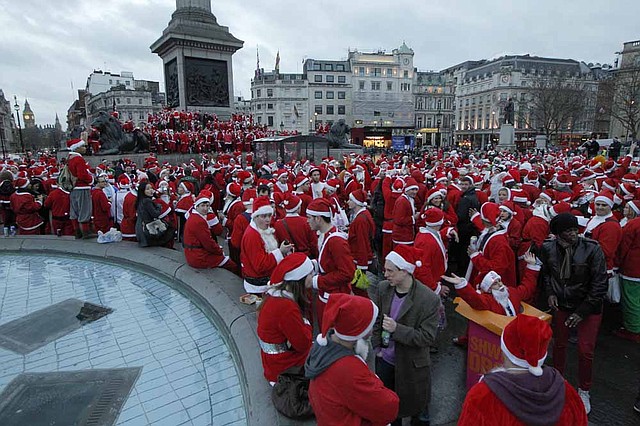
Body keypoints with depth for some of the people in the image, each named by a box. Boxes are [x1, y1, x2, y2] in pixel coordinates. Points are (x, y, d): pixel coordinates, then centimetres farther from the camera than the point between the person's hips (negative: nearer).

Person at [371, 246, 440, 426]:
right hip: (385, 360, 4)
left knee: (416, 406, 19)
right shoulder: (383, 288, -9)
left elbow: (428, 337, -21)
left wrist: (397, 329, -30)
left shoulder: (429, 299, -24)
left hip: (412, 365, -4)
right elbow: (374, 318, 4)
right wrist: (377, 346, 0)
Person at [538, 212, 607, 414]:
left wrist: (582, 312, -15)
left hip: (588, 307, -2)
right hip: (561, 305, 2)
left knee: (585, 351, 2)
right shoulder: (548, 248, -12)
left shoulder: (592, 249, -20)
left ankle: (584, 391, 26)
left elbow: (600, 284, -15)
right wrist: (550, 292, -6)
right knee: (559, 344, 15)